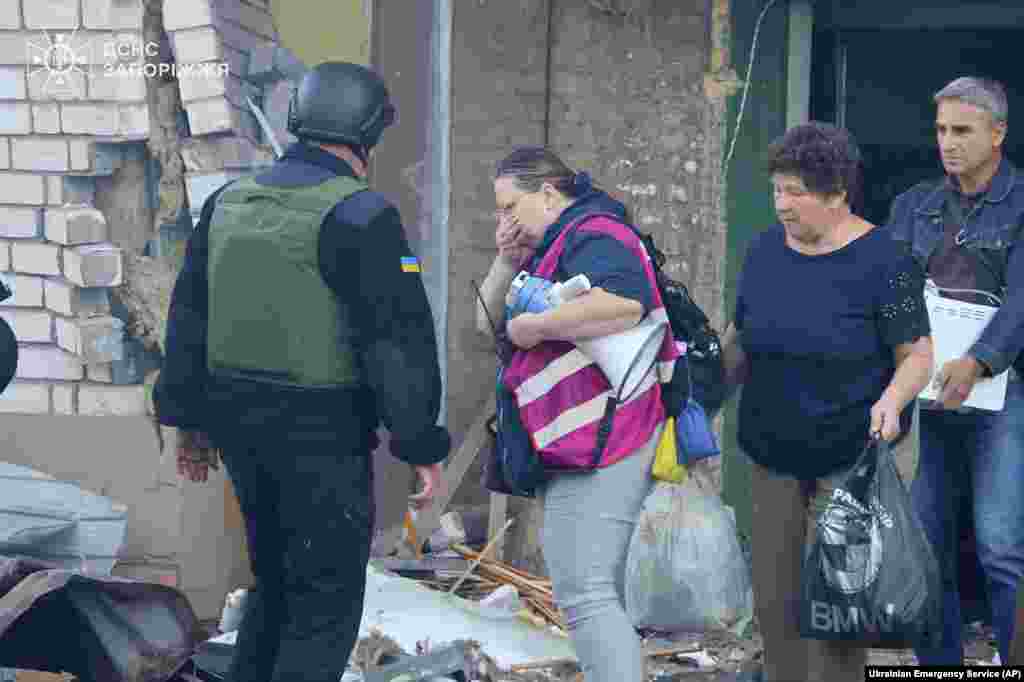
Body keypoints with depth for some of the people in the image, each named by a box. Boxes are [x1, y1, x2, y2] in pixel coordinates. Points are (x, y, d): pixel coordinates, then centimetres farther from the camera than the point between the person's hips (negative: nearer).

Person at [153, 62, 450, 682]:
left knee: (276, 581, 22)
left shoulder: (229, 203, 8)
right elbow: (400, 340, -17)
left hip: (240, 424, 7)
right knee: (326, 601, 4)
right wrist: (424, 446, -11)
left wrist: (191, 419, 20)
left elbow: (188, 319, 13)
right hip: (322, 436, -7)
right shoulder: (360, 216, -14)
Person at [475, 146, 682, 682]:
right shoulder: (552, 247, 21)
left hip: (599, 439, -11)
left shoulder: (592, 234, -10)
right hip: (578, 441, 11)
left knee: (583, 593, -15)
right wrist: (506, 262, 4)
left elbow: (625, 302, -31)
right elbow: (488, 322, 21)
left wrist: (534, 326, -20)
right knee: (599, 591, 16)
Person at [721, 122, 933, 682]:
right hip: (772, 455, 5)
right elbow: (739, 339, 14)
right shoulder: (763, 250, 4)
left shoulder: (882, 261, -12)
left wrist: (891, 400, -29)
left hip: (854, 457, -5)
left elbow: (917, 355, -10)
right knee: (773, 599, 9)